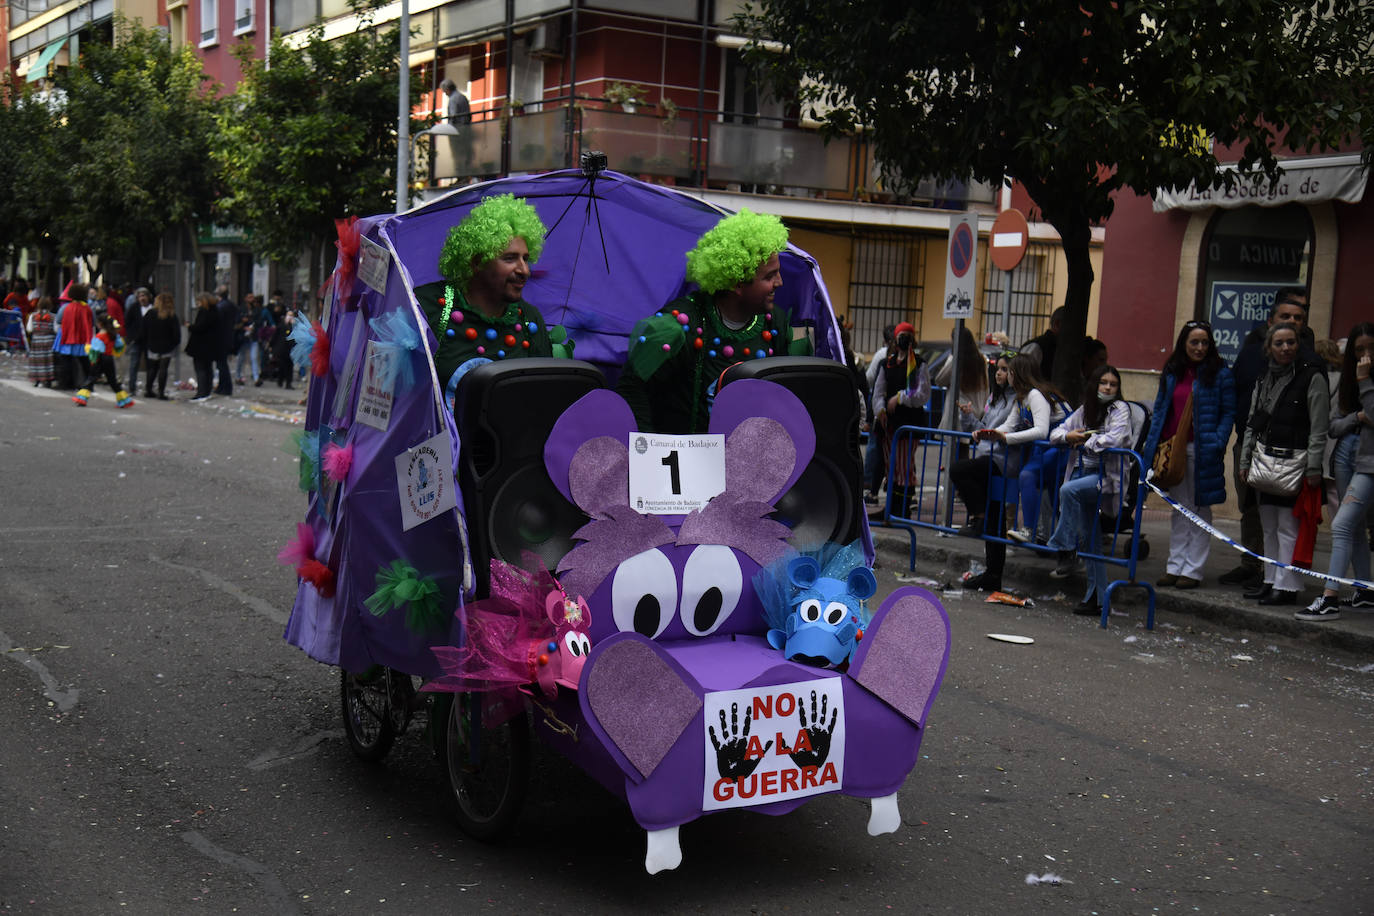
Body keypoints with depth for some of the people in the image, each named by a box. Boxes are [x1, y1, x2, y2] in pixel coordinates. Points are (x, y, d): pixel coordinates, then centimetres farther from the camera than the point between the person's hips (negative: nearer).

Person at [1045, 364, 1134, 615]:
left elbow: (1115, 439, -18)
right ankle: (1096, 598, 7)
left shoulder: (1119, 409, -1)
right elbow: (1055, 433, 18)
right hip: (1085, 472, 6)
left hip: (1108, 476, -6)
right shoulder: (1084, 410, 17)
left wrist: (1085, 441, -7)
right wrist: (1069, 436, -4)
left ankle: (1066, 552, -26)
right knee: (1090, 540, 3)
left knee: (1069, 489, -33)